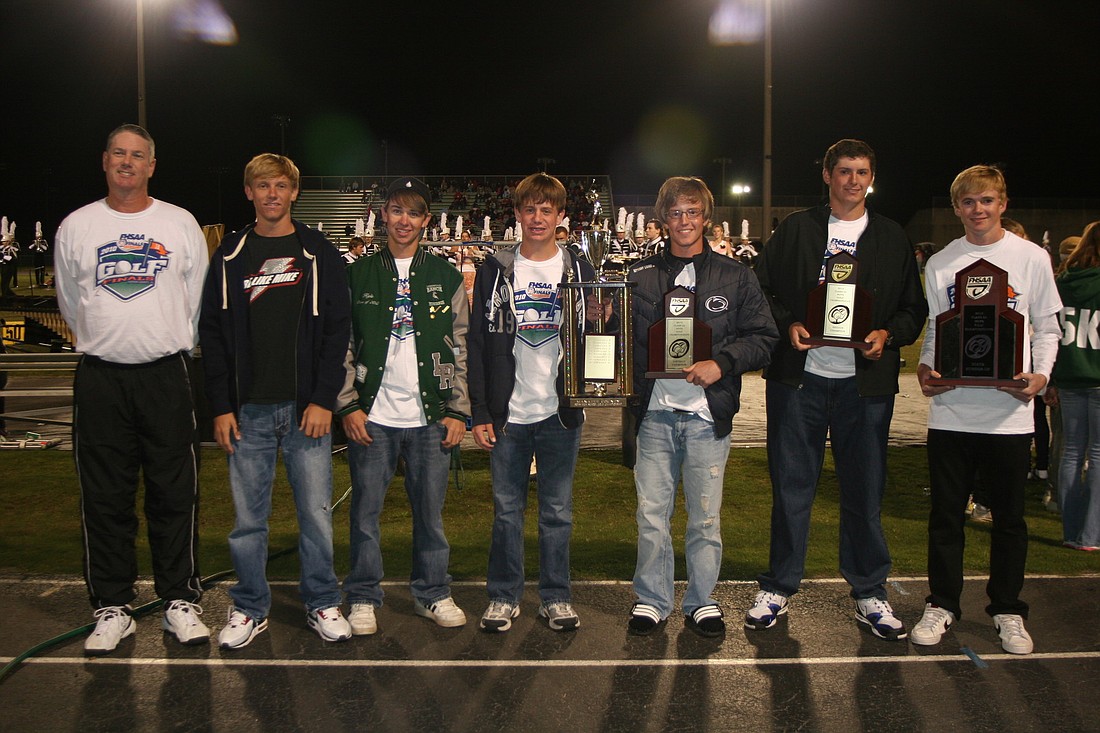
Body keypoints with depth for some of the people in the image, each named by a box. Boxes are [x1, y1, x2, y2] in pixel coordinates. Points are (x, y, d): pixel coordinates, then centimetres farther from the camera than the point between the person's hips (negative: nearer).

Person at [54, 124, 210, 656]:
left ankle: (180, 602, 15)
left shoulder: (181, 224, 5)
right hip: (99, 378, 1)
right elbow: (70, 302, 17)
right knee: (105, 499, 6)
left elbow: (198, 301, 10)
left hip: (167, 375, -1)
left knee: (175, 494, 3)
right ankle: (112, 608, 18)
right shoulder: (76, 226, 8)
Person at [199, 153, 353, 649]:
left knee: (316, 512, 4)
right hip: (248, 410, 2)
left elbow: (337, 329, -1)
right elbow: (212, 333, 7)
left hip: (307, 408, -1)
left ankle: (322, 603, 21)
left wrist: (324, 399, -9)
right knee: (248, 517, 7)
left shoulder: (319, 254, 4)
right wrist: (221, 406, -1)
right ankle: (250, 608, 23)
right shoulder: (229, 256, 9)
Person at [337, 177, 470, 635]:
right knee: (366, 509, 5)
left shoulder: (446, 278, 8)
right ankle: (363, 598, 21)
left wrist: (458, 410, 1)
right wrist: (349, 405, -4)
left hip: (430, 416, 1)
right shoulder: (358, 275, 6)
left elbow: (460, 350, 7)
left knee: (430, 509, 9)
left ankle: (433, 593, 25)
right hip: (372, 415, 0)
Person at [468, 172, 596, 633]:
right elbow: (478, 343, 2)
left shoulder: (578, 270, 6)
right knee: (507, 509, 8)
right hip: (508, 413, 0)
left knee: (558, 510, 9)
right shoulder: (496, 270, 4)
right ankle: (503, 596, 22)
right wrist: (480, 412, -4)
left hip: (561, 411, 0)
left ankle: (556, 596, 23)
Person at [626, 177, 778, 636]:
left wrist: (721, 363, -11)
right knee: (651, 515, 6)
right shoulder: (640, 277, 8)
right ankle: (651, 600, 23)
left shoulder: (734, 277, 5)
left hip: (708, 414, -1)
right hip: (654, 413, 1)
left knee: (705, 518, 7)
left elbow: (764, 337, 2)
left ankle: (701, 601, 25)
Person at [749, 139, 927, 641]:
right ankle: (779, 587, 18)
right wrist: (787, 325, -10)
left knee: (865, 489, 7)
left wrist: (887, 334, -8)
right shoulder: (796, 229, 8)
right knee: (791, 485, 5)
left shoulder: (892, 238, 11)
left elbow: (914, 309, 11)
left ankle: (869, 593, 22)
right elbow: (762, 290, 6)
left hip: (865, 381, 1)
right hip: (798, 377, -1)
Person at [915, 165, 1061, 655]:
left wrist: (1041, 375, -10)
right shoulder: (940, 264, 7)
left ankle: (1008, 610, 24)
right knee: (945, 513, 7)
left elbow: (1047, 327, 7)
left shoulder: (1031, 258, 3)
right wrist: (924, 368, -8)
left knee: (1009, 517, 9)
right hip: (950, 407, 1)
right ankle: (942, 604, 21)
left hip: (1009, 409, -1)